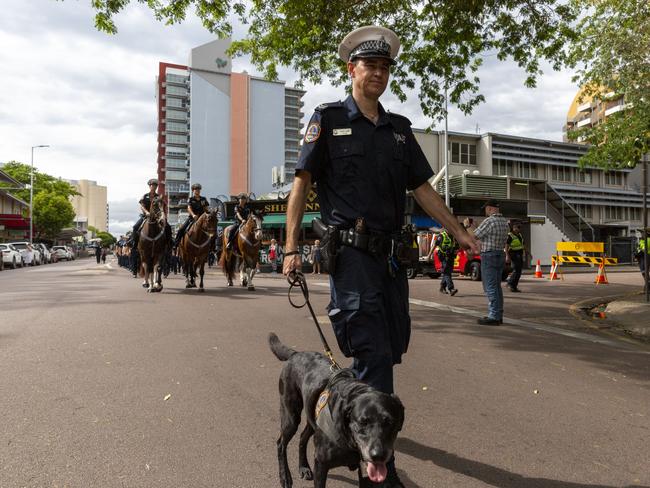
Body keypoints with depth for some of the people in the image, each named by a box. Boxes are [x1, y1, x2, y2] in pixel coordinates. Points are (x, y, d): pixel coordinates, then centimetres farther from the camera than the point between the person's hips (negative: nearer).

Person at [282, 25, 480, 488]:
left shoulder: (399, 128, 15)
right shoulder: (329, 119, 1)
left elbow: (422, 188, 15)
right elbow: (302, 183, -2)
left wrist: (461, 232, 10)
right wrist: (291, 248, -9)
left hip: (392, 254, 6)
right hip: (351, 254, -6)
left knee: (393, 346, 14)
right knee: (375, 356, -9)